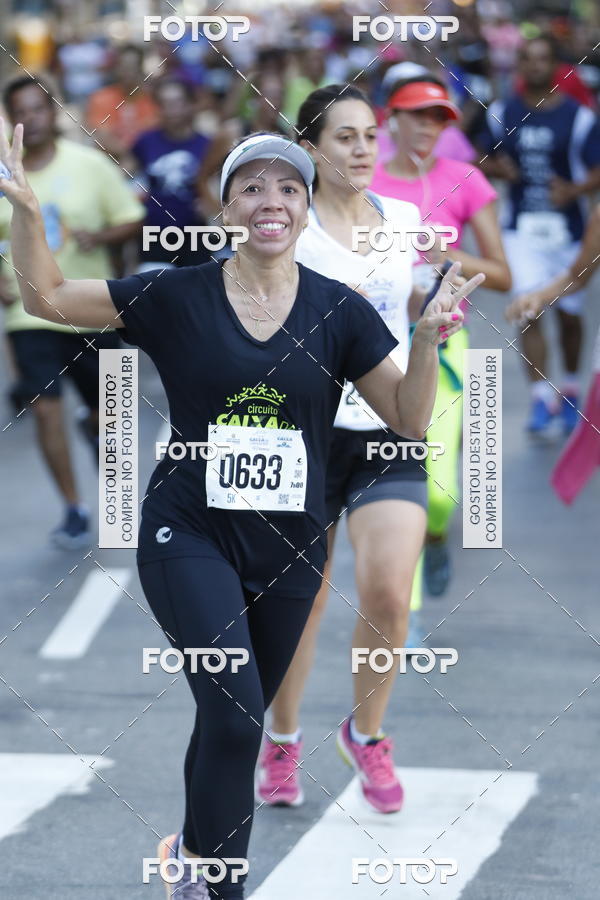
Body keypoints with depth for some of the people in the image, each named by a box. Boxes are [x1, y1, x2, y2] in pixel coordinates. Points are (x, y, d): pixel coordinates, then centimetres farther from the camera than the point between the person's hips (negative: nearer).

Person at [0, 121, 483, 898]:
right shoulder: (176, 298, -5)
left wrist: (428, 340, -19)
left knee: (236, 721, 14)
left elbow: (411, 420, -2)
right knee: (236, 711, -20)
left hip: (289, 548, 3)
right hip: (189, 537, -3)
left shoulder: (339, 312, -1)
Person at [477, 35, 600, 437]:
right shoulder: (502, 113, 3)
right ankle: (542, 399, -11)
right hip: (522, 230, 1)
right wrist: (499, 168, -10)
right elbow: (485, 159, 13)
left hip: (567, 230, -1)